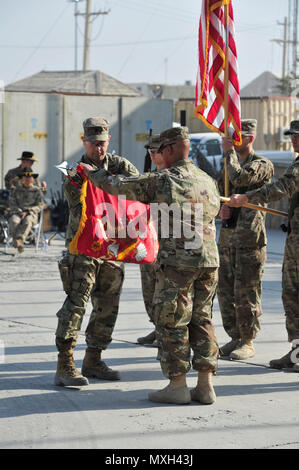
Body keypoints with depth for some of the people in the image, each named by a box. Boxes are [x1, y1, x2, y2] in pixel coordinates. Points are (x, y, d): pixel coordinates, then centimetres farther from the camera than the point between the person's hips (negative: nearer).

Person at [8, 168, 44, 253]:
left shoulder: (37, 191, 12)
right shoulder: (17, 189, 17)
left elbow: (39, 206, 5)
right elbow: (12, 204, 11)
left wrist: (27, 212, -11)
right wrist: (19, 211, -9)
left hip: (30, 214, -1)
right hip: (16, 212, 1)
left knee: (27, 221, -39)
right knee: (14, 222, -35)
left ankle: (19, 239, -55)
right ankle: (19, 244, -43)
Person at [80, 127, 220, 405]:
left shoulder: (161, 181, -6)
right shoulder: (208, 181, 12)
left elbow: (118, 186, 0)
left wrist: (92, 173, 19)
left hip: (177, 261, -6)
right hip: (209, 259, 6)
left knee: (171, 323, 2)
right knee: (202, 320, 12)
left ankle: (178, 386, 4)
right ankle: (205, 385, 10)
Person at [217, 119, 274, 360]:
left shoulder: (263, 165, -6)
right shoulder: (229, 165, 17)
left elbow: (240, 179, -24)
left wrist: (229, 151, -11)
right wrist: (220, 209, -1)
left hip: (249, 237, -7)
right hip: (227, 234, 7)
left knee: (246, 292, -5)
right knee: (225, 290, 9)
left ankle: (248, 342, 3)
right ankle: (235, 338, 19)